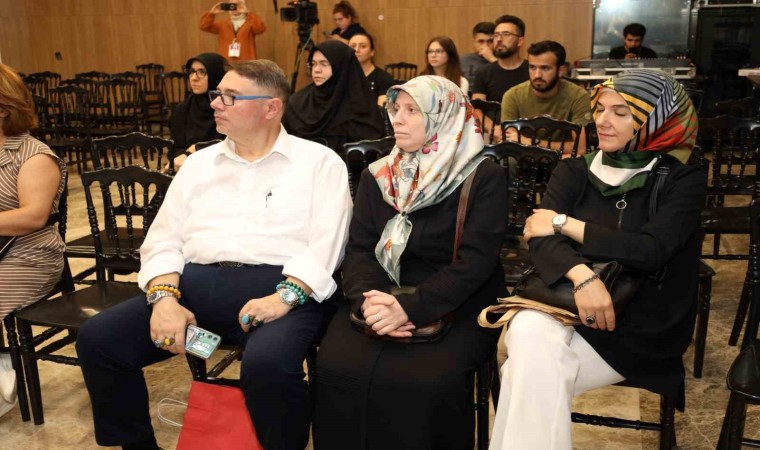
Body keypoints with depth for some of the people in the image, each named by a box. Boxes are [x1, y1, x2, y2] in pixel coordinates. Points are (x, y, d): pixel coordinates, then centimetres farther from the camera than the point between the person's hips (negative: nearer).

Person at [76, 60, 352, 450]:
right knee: (97, 339, -12)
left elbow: (326, 244, -5)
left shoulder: (320, 161, 6)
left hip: (280, 284, -4)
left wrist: (286, 296, -20)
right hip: (197, 282, 5)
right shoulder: (199, 163, 20)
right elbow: (163, 240, 13)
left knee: (267, 364, -36)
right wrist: (165, 297, -6)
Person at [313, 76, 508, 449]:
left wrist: (410, 308, -24)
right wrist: (368, 298, -20)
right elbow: (359, 249, 2)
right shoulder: (377, 176, 10)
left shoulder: (485, 177, -3)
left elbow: (476, 260, -13)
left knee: (424, 381, -30)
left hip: (458, 306, -3)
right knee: (337, 369, -23)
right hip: (384, 300, 3)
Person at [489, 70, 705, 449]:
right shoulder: (574, 171, 9)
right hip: (567, 301, 3)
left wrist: (565, 224, -10)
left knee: (535, 372, -29)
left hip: (639, 324, -3)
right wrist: (582, 275, -28)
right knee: (528, 331, -33)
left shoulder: (682, 180, 0)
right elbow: (541, 240, -7)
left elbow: (650, 250, -17)